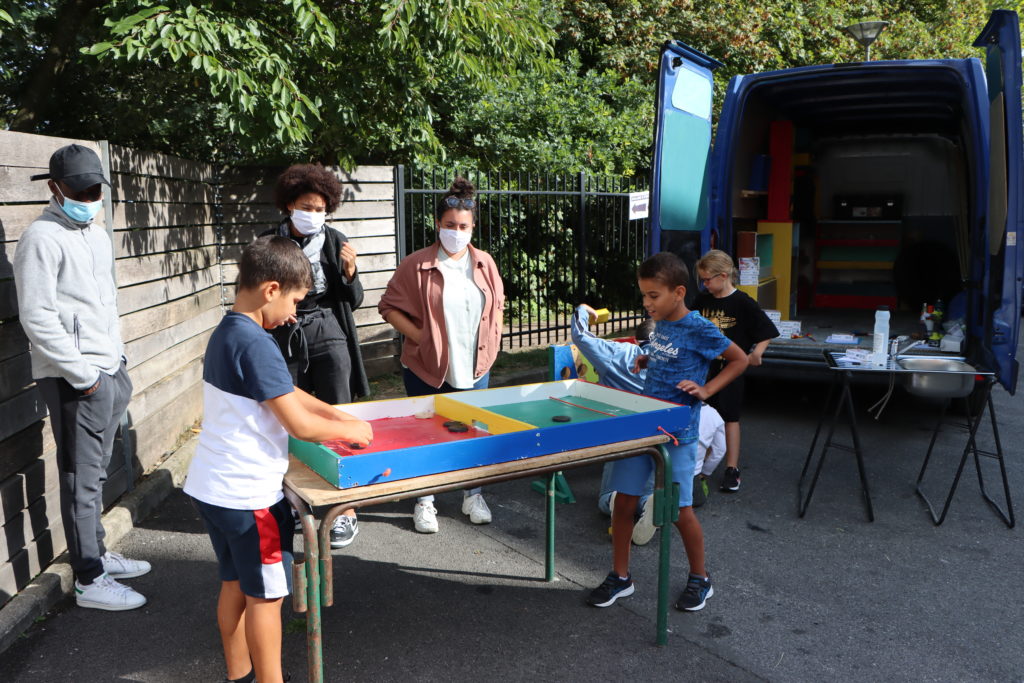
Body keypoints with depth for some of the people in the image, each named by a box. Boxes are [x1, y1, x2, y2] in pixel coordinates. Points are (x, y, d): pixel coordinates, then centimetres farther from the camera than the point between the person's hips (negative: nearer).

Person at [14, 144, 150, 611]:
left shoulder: (96, 234, 16)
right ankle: (89, 581, 9)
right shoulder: (43, 238, -11)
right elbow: (36, 317, -17)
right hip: (74, 379, -8)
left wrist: (117, 361, 16)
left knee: (95, 473, 18)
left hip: (109, 370, 8)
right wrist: (83, 373, -15)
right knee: (81, 479, -1)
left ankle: (97, 555, 31)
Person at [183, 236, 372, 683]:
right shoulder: (255, 344, -23)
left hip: (210, 487, 9)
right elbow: (301, 426, -22)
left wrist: (336, 415, 9)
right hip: (247, 494, -9)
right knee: (265, 595, 5)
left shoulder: (225, 333, 8)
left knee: (235, 584, 20)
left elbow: (285, 393, 15)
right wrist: (350, 431, -6)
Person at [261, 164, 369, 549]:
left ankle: (346, 511, 4)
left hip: (329, 337, -1)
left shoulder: (335, 241, 1)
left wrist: (350, 272, -16)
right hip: (288, 341, 1)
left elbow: (354, 301, 3)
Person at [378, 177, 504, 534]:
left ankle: (473, 496, 32)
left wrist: (493, 339, 5)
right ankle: (424, 502, 24)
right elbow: (389, 307, -6)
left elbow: (497, 304, 16)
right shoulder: (416, 265, -10)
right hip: (427, 368, -3)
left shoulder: (484, 263, 4)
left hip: (474, 367, 4)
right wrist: (419, 336, -14)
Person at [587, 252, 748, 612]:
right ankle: (620, 576, 23)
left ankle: (700, 579, 27)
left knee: (680, 511, 4)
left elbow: (740, 359, -3)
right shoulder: (659, 324, 6)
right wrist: (645, 361, 7)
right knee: (623, 502, 7)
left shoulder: (699, 329, -13)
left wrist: (706, 389, -13)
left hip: (676, 434, -6)